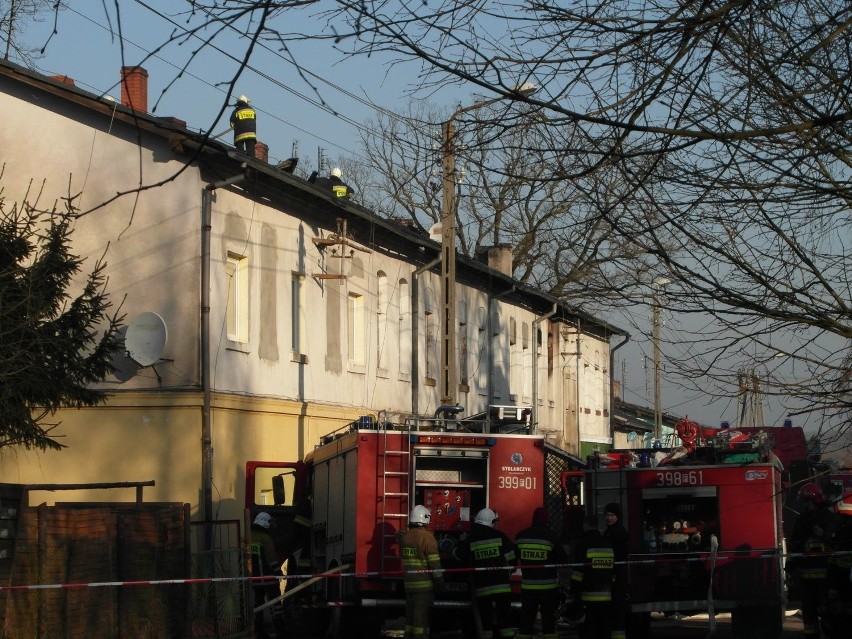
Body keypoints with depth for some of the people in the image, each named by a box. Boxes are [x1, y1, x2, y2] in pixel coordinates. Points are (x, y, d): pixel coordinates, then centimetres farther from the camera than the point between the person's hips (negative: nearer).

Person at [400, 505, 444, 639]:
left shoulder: (405, 536, 8)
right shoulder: (427, 537, -14)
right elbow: (434, 562, -14)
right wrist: (439, 581, -6)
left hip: (409, 583, 7)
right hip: (424, 584, -6)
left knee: (410, 616, 13)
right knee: (421, 618, -4)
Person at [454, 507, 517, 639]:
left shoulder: (470, 540, -2)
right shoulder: (500, 536, -3)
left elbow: (459, 556, 10)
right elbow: (511, 556, 0)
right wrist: (511, 567, 19)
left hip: (481, 587, 0)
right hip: (501, 584, 0)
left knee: (486, 618, 7)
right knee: (505, 615, 5)